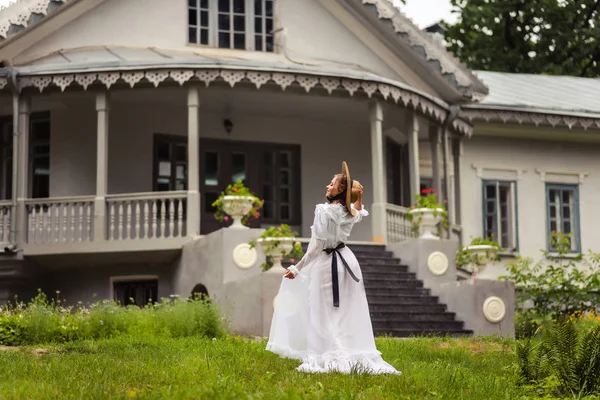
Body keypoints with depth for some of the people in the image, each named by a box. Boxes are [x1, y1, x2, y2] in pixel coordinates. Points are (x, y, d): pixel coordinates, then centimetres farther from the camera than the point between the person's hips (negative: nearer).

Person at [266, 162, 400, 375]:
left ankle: (327, 359, -1)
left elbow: (316, 246, -17)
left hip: (327, 263, -7)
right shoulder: (350, 213, 5)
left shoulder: (324, 211, -17)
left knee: (324, 315, -1)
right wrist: (359, 197, 16)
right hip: (346, 261, 7)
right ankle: (355, 357, 12)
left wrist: (297, 268, -9)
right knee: (348, 314, 11)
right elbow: (361, 213, 33)